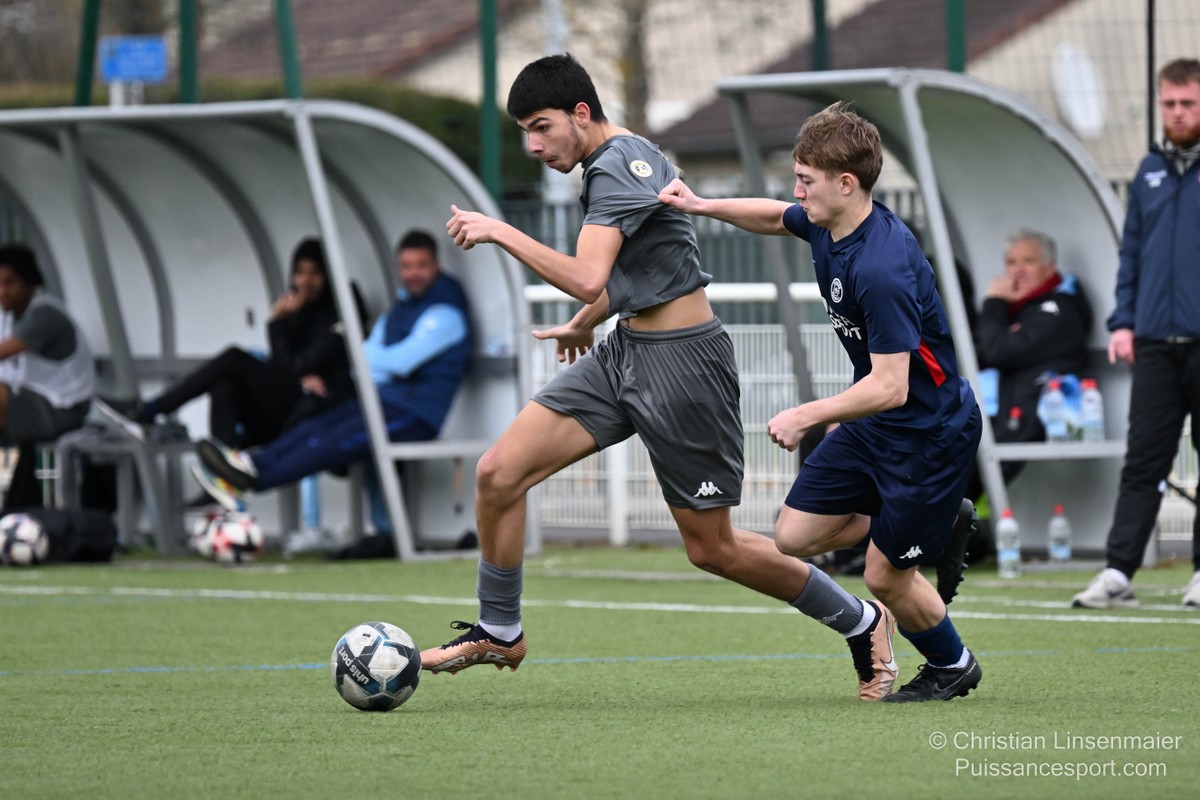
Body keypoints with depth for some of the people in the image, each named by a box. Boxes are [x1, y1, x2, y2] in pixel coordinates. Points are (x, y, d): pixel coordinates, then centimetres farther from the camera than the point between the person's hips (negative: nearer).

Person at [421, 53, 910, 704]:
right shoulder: (619, 158, 11)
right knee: (498, 472, -3)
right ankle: (498, 633, 12)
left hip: (682, 360, -9)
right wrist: (583, 325, 36)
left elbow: (587, 281, -32)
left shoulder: (617, 166, -19)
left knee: (712, 548, 1)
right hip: (626, 353, 9)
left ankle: (859, 622, 19)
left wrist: (500, 233, -28)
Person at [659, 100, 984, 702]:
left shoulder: (882, 268, -33)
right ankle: (941, 522, 23)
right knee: (796, 535, 8)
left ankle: (952, 666, 27)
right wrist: (702, 206, 7)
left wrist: (805, 417, -28)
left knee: (885, 576, -1)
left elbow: (889, 387, -33)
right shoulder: (824, 225, -5)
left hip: (931, 432, -9)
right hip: (873, 423, 9)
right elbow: (776, 217, 21)